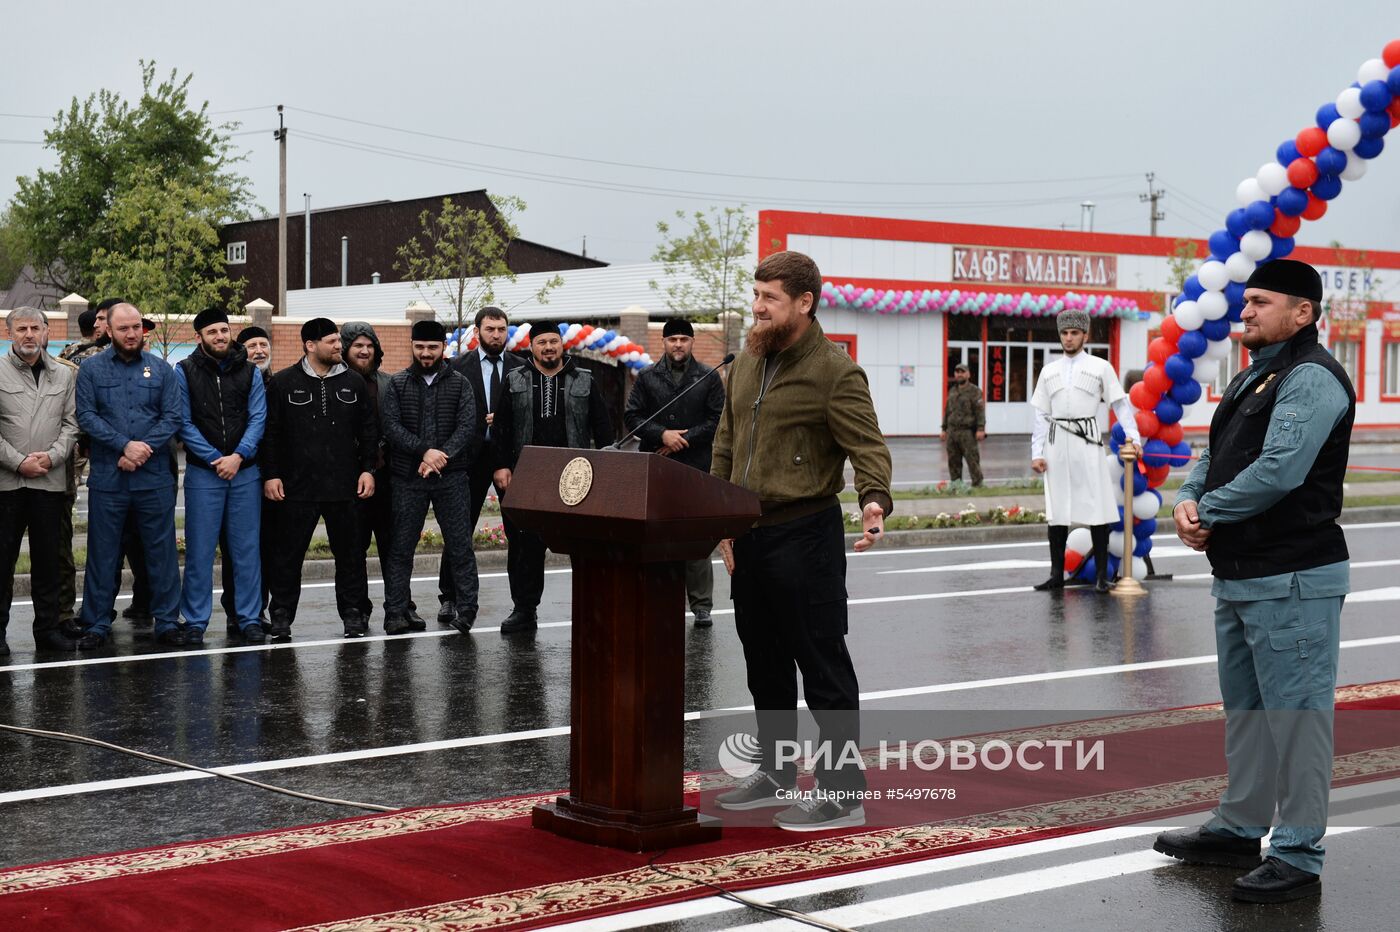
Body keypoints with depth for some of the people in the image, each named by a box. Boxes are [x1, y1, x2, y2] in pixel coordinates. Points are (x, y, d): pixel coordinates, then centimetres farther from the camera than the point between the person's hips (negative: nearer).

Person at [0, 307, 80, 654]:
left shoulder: (65, 375, 12)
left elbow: (71, 423, 8)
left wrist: (52, 456, -8)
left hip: (50, 480, 3)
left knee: (49, 560, 6)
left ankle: (48, 628, 14)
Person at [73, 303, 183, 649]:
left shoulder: (161, 369, 7)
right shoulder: (91, 369, 4)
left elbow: (172, 417, 0)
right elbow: (86, 416, -5)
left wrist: (142, 450, -12)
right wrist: (125, 445, -15)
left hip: (154, 477, 1)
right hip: (107, 478, -1)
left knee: (161, 550, 4)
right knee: (103, 552, 5)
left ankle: (167, 621, 12)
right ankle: (97, 623, 12)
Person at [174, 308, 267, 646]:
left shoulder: (249, 371, 8)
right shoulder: (185, 372, 1)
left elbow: (258, 418, 1)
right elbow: (184, 423, -4)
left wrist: (238, 456, -12)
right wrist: (215, 459, -11)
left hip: (245, 471, 2)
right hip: (202, 472, -2)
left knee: (247, 549, 4)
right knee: (199, 551, -1)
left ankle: (250, 619, 11)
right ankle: (195, 621, 6)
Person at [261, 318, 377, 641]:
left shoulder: (353, 382, 9)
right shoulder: (283, 383, 2)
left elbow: (368, 430, 12)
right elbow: (270, 434, 2)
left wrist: (367, 469, 4)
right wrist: (270, 475, -5)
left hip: (344, 486, 2)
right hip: (297, 487, -2)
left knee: (350, 553, 7)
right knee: (288, 554, 3)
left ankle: (353, 613, 17)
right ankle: (282, 615, 12)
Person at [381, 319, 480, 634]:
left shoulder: (459, 384, 6)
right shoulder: (398, 384, 7)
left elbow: (467, 427, -4)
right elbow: (392, 426, -4)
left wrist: (442, 455, -18)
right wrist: (424, 451, -18)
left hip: (451, 477, 0)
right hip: (408, 477, 0)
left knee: (460, 546, 1)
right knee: (400, 547, 3)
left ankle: (466, 610, 7)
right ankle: (396, 613, 8)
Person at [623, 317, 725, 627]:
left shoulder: (708, 377, 8)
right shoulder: (647, 377, 11)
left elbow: (717, 420, 1)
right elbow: (633, 416, 5)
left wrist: (683, 439, -8)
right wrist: (662, 435, -10)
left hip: (696, 468, -1)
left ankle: (701, 605, 5)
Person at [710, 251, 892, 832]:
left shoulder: (835, 371, -11)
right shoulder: (746, 364, 12)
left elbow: (868, 446, -16)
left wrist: (875, 500, -34)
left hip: (804, 535, -8)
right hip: (748, 535, 8)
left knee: (821, 664, -4)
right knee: (764, 664, 16)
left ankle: (843, 793, 1)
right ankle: (775, 773, 29)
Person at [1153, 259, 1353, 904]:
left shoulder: (1311, 378, -15)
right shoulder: (1251, 378, 17)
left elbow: (1279, 471, -25)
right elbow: (1215, 454, 18)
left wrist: (1208, 514, -13)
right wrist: (1188, 501, -3)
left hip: (1292, 582, -11)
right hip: (1238, 578, 11)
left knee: (1295, 717, -4)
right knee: (1244, 710, 20)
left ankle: (1298, 858, 3)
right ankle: (1239, 830, 32)